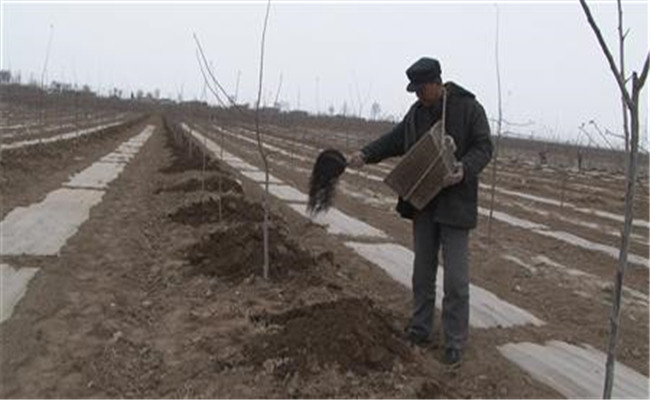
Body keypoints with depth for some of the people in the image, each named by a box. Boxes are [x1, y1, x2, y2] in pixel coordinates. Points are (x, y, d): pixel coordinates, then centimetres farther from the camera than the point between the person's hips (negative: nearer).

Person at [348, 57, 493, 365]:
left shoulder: (468, 108, -9)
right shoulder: (417, 112, 8)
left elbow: (483, 147, -11)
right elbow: (395, 139, 11)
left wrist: (465, 170, -29)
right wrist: (366, 154, -3)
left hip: (455, 204, -6)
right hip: (423, 201, 6)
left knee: (455, 277, -3)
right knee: (422, 271, 14)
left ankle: (455, 342, 7)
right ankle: (420, 330, 26)